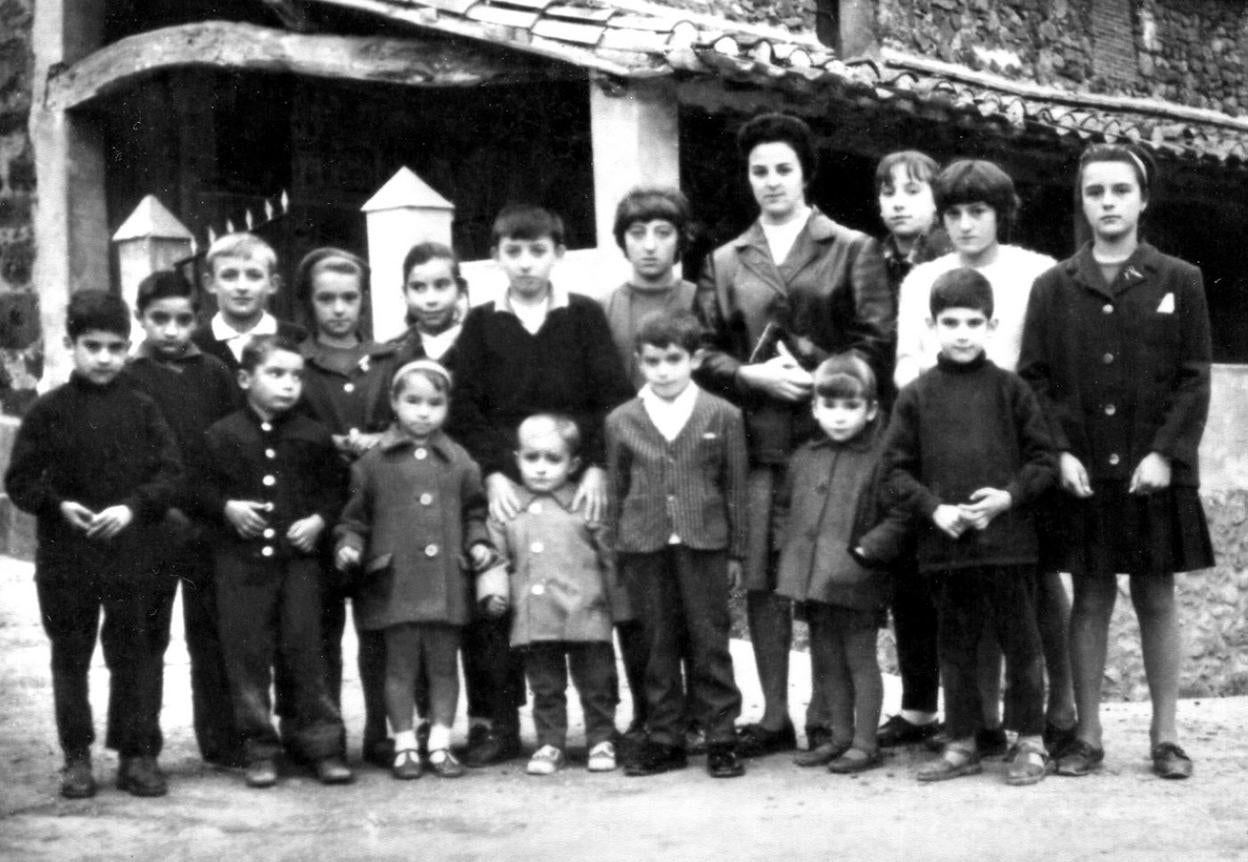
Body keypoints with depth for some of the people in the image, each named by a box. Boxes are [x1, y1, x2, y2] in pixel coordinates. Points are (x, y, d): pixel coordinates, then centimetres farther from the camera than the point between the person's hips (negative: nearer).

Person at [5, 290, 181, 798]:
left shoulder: (141, 410, 3)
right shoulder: (49, 411, 1)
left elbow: (169, 473, 0)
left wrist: (133, 506, -15)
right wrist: (58, 504, -14)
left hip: (134, 556, 0)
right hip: (66, 560, 0)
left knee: (137, 657, 4)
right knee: (70, 659, 8)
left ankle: (138, 755, 14)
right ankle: (77, 758, 18)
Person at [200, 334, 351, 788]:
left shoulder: (313, 436, 4)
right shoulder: (222, 436, 0)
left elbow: (335, 486, 12)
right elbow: (201, 486, 7)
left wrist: (319, 518, -4)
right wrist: (227, 507, -10)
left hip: (298, 555, 0)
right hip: (241, 559, 0)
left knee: (305, 649, 1)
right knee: (247, 654, 3)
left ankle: (322, 743, 10)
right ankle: (259, 748, 13)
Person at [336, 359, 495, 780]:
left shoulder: (457, 461, 8)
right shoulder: (374, 460, 2)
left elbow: (473, 511, 16)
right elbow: (357, 513, 6)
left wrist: (477, 544, 0)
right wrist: (350, 545, -10)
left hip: (445, 579, 2)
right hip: (394, 580, -2)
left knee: (444, 664, 8)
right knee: (400, 665, 5)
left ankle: (440, 742, 17)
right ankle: (404, 745, 14)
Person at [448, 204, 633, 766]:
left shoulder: (585, 316, 7)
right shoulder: (481, 324, 9)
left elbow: (614, 398, 1)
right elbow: (464, 410, 3)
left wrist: (597, 467, -11)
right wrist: (493, 474, -9)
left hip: (579, 485, -1)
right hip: (502, 487, 1)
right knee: (495, 605, -4)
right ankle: (496, 725, 5)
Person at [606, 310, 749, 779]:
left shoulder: (723, 416, 1)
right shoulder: (621, 421, 6)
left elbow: (734, 488, 4)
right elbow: (616, 491, 10)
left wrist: (736, 551, 3)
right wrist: (616, 551, 7)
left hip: (703, 542, -1)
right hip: (644, 546, 2)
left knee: (710, 642, 3)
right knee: (658, 644, 8)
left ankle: (720, 736, 12)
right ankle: (664, 738, 16)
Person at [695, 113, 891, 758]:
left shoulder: (851, 251, 7)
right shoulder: (725, 262, 15)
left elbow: (876, 342, -1)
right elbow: (705, 353, 10)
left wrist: (822, 380, -13)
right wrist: (753, 375, -7)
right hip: (757, 438, 3)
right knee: (761, 580, 3)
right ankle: (774, 716, 12)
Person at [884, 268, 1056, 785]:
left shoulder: (1009, 389, 1)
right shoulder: (917, 395, 4)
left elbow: (1043, 459, 3)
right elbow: (896, 467, 4)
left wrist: (1009, 496, -12)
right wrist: (934, 508, -9)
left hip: (1008, 539, -2)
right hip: (944, 542, 2)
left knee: (1020, 642, 4)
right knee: (955, 646, 11)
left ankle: (1031, 742, 17)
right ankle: (962, 744, 21)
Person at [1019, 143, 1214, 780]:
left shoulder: (1180, 282, 4)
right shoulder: (1054, 287, 6)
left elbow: (1195, 380, 1)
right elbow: (1034, 377, 3)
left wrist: (1166, 453, -10)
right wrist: (1059, 452, -8)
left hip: (1154, 471, 0)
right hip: (1081, 471, 1)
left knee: (1156, 599, 6)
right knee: (1090, 597, 6)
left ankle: (1165, 736, 15)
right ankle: (1088, 736, 13)